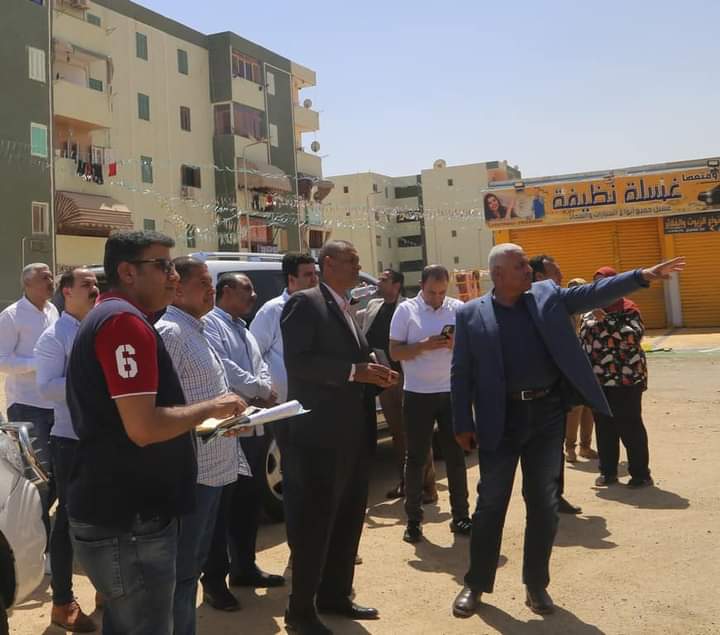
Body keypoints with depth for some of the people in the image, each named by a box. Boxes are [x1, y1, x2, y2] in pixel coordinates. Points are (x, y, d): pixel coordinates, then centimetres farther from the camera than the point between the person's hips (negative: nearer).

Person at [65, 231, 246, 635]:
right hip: (128, 523, -11)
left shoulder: (105, 318, 17)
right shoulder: (126, 320, -18)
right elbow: (144, 428, -26)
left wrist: (205, 421, 17)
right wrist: (210, 408, -12)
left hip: (116, 514, 11)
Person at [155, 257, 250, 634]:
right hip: (190, 471, -10)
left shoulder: (195, 332, 16)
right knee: (181, 570, 1)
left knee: (193, 563, 20)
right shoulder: (170, 332, -16)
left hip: (210, 468, 10)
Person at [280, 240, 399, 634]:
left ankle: (335, 595, 33)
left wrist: (375, 377, 3)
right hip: (319, 434, -9)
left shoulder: (348, 310, 18)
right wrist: (354, 371, -24)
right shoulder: (305, 303, -9)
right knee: (314, 523, 2)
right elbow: (297, 361, -21)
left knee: (348, 520, 18)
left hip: (354, 435, 9)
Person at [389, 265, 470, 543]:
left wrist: (457, 344, -15)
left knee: (455, 456, 8)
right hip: (418, 394, -2)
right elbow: (395, 352, -5)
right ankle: (413, 520, 14)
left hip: (452, 392, 2)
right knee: (415, 458, 5)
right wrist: (424, 345, -19)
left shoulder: (459, 309, 4)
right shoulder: (406, 310, -2)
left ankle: (460, 516, 19)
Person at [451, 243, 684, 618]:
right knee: (491, 503, 6)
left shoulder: (547, 296, 7)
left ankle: (537, 583, 24)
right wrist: (463, 425, -6)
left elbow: (593, 293, 1)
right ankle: (476, 583, 21)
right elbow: (461, 373, -2)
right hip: (500, 419, -2)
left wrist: (643, 276, -10)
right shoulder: (471, 314, -2)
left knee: (543, 502, 9)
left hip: (546, 414, 3)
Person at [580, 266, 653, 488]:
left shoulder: (628, 309, -6)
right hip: (598, 380, 6)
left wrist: (605, 319, -25)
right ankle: (608, 471, 21)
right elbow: (583, 342, 18)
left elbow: (633, 337, -21)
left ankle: (640, 473, 8)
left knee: (630, 427, -2)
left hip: (625, 379, -5)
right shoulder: (590, 311, 12)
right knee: (604, 427, 10)